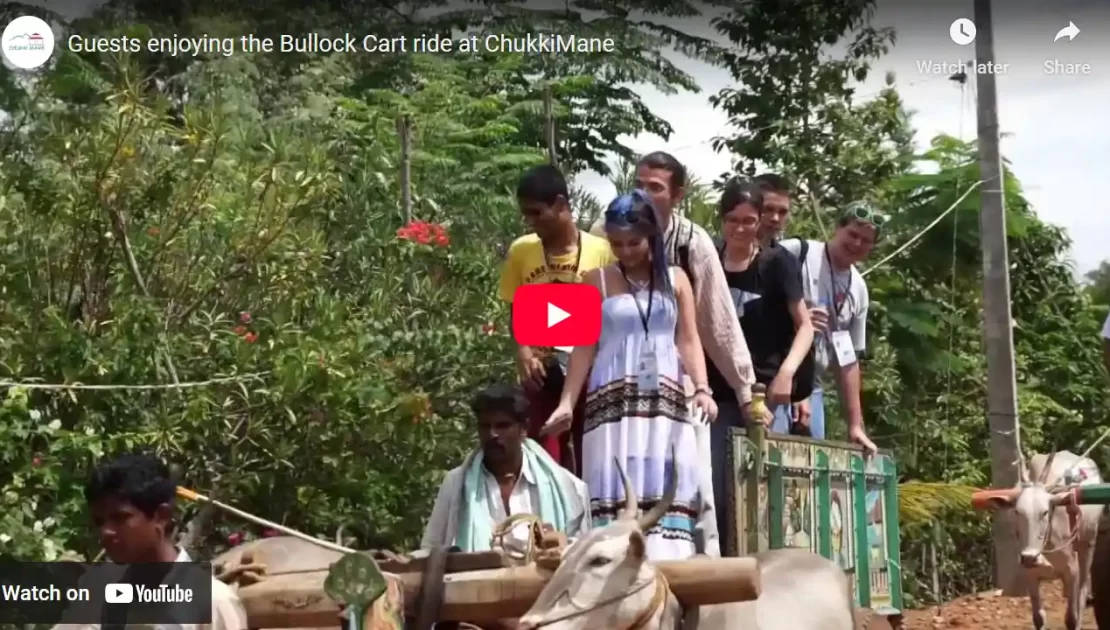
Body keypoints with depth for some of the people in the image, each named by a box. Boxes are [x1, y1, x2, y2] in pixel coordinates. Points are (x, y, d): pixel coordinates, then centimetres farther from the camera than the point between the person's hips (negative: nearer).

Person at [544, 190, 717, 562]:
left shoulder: (675, 280, 10)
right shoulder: (597, 281, 5)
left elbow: (689, 340, 6)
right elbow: (584, 347, 5)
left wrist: (702, 388, -9)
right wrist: (567, 402, -1)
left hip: (666, 402, 2)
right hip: (613, 402, -2)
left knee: (666, 492, -2)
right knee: (616, 492, -7)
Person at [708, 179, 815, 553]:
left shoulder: (777, 263, 1)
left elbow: (805, 325, -2)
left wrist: (787, 371, -19)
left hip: (768, 393, -3)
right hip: (721, 394, 3)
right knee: (716, 490, 1)